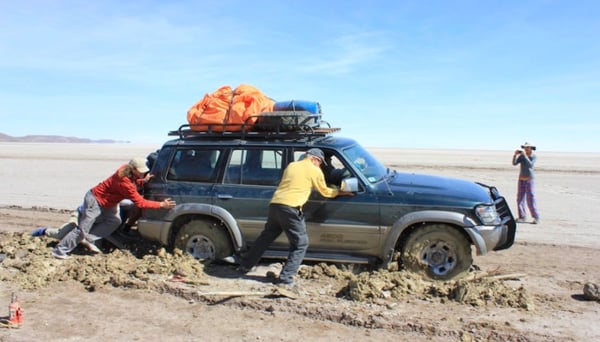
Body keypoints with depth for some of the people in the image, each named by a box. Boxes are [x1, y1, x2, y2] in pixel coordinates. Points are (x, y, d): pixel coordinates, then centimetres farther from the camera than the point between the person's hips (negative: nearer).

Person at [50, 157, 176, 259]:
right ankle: (60, 250, 13)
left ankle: (87, 240, 5)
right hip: (94, 200, -9)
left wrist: (142, 180, -7)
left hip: (105, 203, 9)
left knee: (114, 221, -1)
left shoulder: (126, 170, -10)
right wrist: (161, 205, -31)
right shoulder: (124, 182, -33)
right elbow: (140, 202, -31)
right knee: (83, 229, -2)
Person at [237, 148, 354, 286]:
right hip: (290, 208, -7)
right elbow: (325, 192, 16)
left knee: (265, 237, 24)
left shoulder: (291, 166, 21)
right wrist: (339, 192, 32)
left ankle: (245, 265, 32)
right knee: (300, 244, 6)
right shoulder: (315, 171, 5)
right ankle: (285, 278, 0)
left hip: (274, 204, 7)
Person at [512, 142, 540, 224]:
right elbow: (514, 163, -6)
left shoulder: (534, 156, -6)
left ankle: (536, 218, 0)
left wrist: (525, 156, -26)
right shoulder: (521, 156, 4)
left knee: (530, 199, -9)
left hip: (530, 179, -4)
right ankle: (522, 217, 9)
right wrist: (515, 155, -19)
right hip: (521, 179, 4)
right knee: (520, 198, 2)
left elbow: (530, 165, -22)